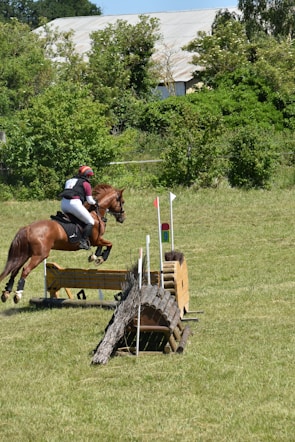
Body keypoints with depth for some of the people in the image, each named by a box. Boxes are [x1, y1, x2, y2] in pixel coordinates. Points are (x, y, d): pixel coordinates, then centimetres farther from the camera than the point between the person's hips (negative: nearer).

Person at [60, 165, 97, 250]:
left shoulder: (70, 181, 25)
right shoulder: (86, 184, 5)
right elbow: (90, 200, 5)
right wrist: (94, 202, 27)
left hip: (63, 203, 7)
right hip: (74, 204, -7)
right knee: (90, 222, 5)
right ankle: (83, 241, -9)